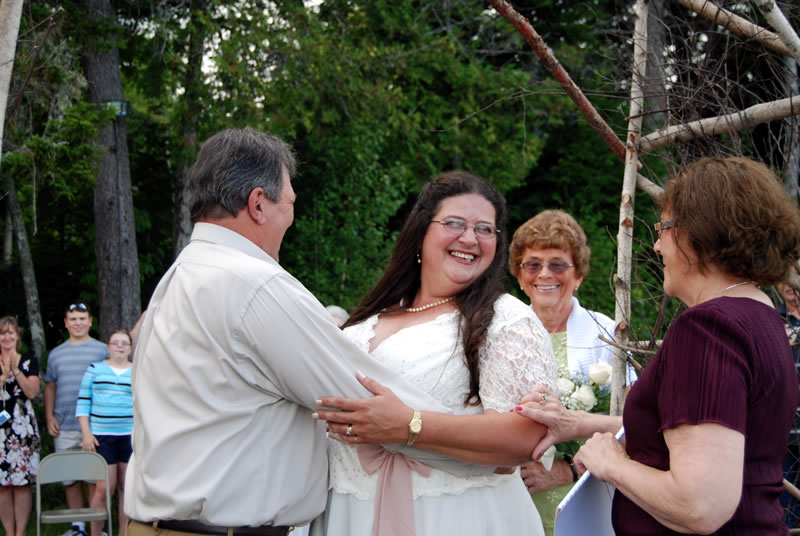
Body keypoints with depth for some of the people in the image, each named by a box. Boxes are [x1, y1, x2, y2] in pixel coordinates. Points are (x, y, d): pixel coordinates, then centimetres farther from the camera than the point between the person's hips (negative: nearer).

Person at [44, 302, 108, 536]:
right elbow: (50, 387, 17)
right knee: (70, 477, 7)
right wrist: (49, 417, 5)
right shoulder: (56, 354, 14)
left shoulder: (101, 350, 4)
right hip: (64, 427, 3)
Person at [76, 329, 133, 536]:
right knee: (104, 488, -7)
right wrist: (86, 433, -4)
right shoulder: (95, 369, 7)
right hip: (101, 436, -2)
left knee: (126, 487, 3)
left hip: (131, 436, 2)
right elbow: (83, 403, 5)